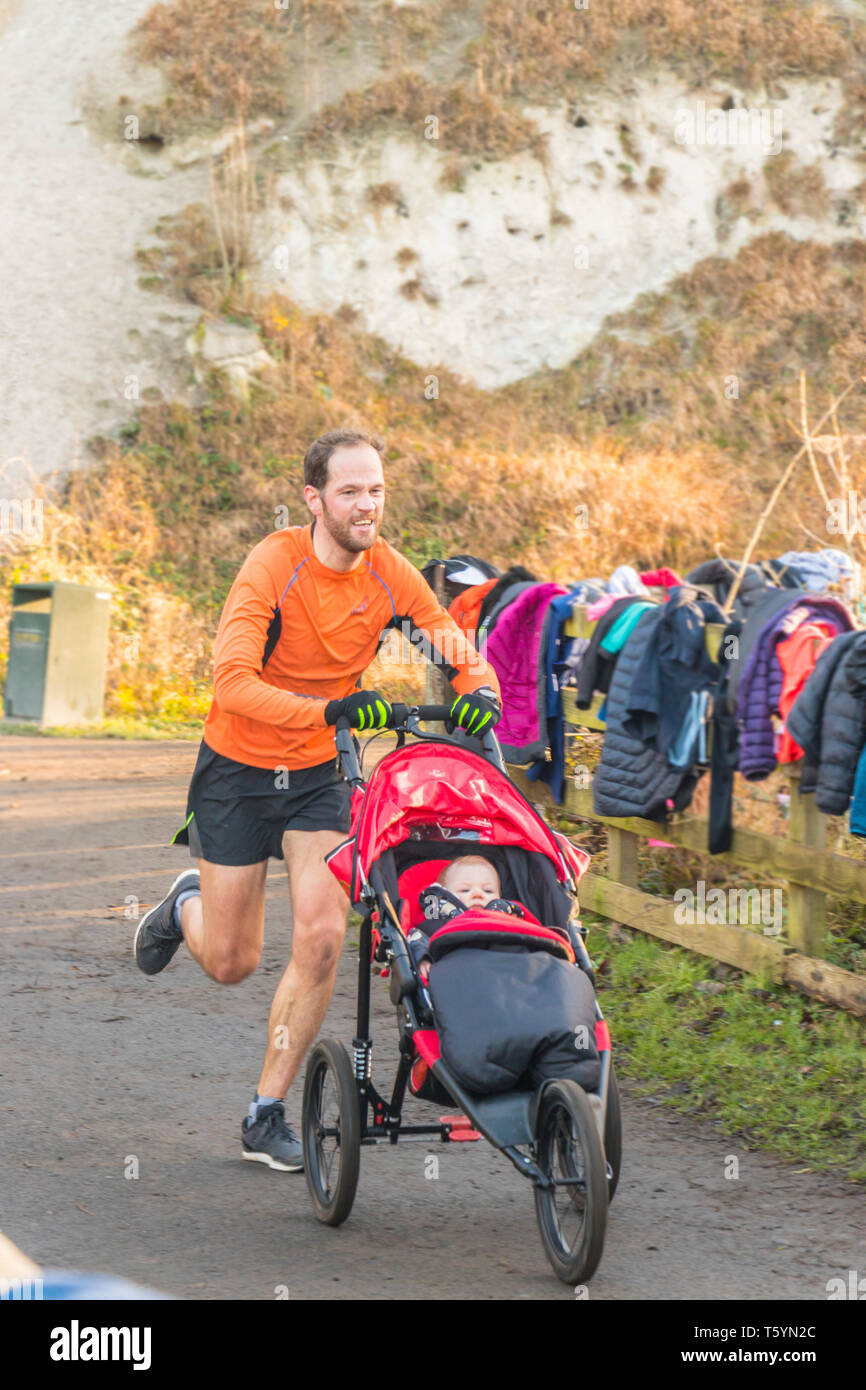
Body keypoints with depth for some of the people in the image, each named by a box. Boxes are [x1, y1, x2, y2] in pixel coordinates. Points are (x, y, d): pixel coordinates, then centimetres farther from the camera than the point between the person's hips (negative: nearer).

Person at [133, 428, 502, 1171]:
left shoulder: (390, 574, -11)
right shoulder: (274, 565, -24)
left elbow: (459, 654, -7)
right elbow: (232, 683, -34)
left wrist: (480, 692, -32)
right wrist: (331, 710, -48)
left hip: (318, 775, 3)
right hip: (237, 769, -3)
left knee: (322, 940, -13)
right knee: (231, 963, 5)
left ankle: (267, 1116, 2)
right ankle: (186, 906, 43)